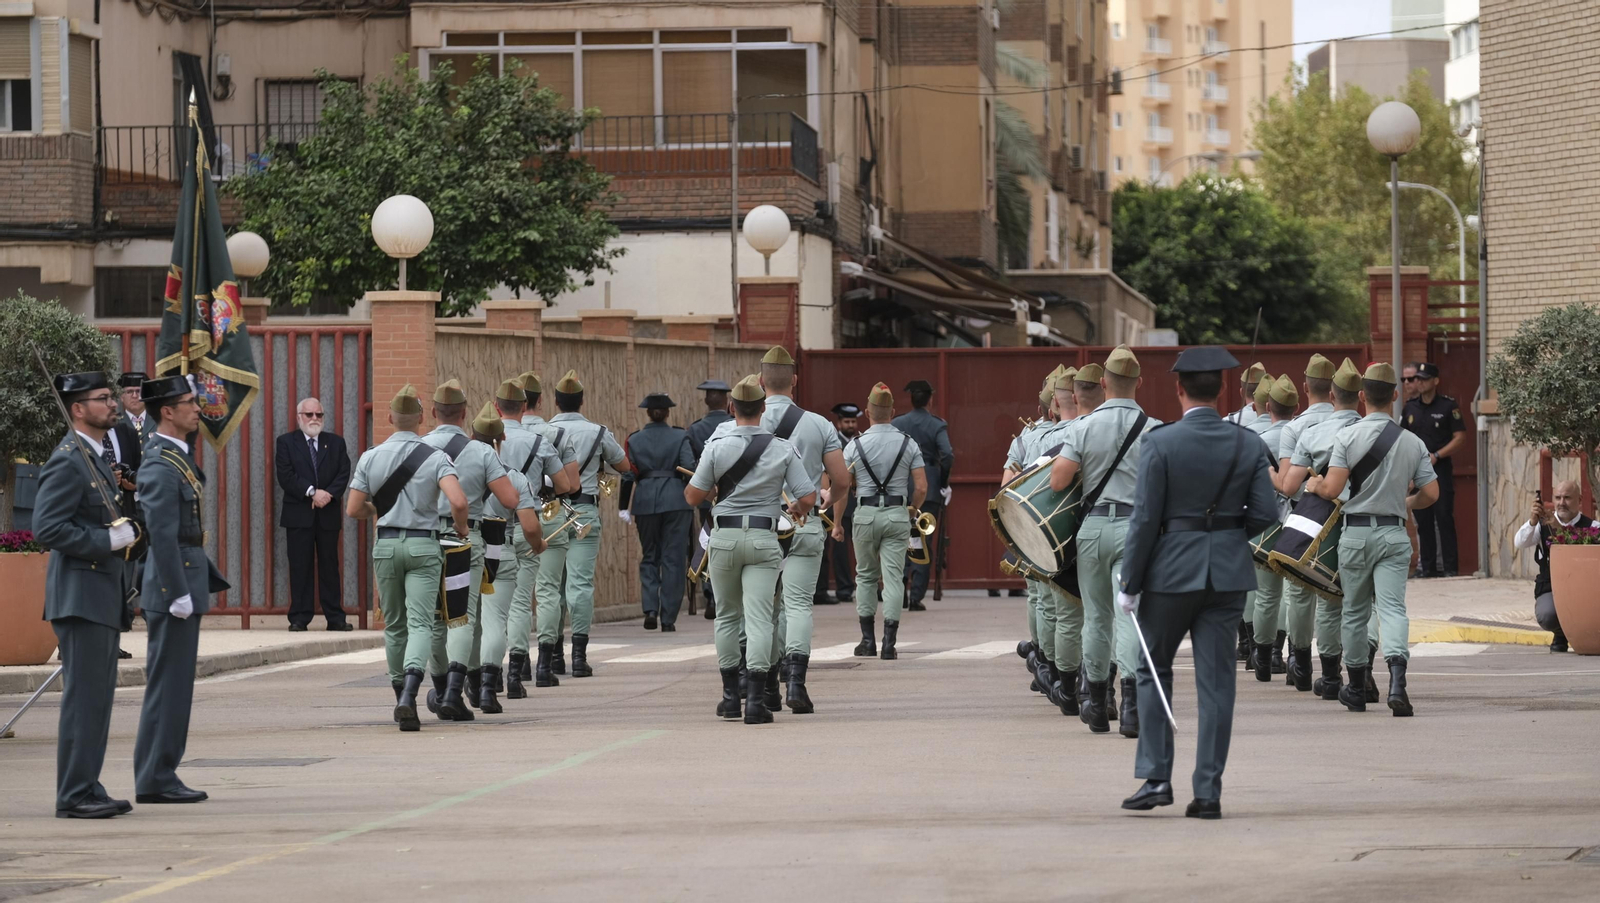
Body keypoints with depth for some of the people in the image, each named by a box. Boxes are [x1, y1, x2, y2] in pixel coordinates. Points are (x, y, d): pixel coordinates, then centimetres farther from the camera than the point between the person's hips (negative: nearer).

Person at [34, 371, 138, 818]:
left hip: (104, 597, 10)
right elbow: (47, 528, -22)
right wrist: (110, 539, -21)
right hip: (81, 595, -10)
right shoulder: (67, 462, -14)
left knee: (98, 697, 11)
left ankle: (87, 789, 16)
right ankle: (74, 794, -8)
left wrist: (125, 530, 10)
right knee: (84, 697, -10)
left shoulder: (95, 459, 18)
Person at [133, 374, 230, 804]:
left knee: (174, 686, 12)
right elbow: (163, 536, -22)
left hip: (185, 583, 10)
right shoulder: (162, 467, -17)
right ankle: (155, 780, -3)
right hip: (173, 583, -10)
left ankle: (160, 776, 16)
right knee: (168, 684, -6)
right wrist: (179, 594, -22)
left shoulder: (177, 457, 14)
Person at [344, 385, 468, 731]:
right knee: (420, 624, -7)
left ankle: (401, 697, 23)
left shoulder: (370, 458, 1)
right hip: (423, 545, -2)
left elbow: (353, 509, 1)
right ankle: (408, 697, -27)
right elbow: (458, 501, -18)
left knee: (394, 625, 16)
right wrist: (460, 527, 3)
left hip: (385, 544, 2)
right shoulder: (435, 457, -6)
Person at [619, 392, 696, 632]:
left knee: (649, 556, 15)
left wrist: (623, 507, 6)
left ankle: (650, 608, -3)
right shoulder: (680, 437, -1)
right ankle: (668, 619, 1)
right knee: (673, 558, 3)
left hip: (645, 503, 1)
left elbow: (627, 475, 1)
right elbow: (689, 469, -9)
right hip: (676, 501, -1)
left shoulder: (634, 440, 3)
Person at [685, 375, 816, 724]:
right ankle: (755, 699, -15)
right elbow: (807, 498, -3)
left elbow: (693, 498, -1)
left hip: (724, 537, 1)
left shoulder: (717, 446, -4)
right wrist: (795, 509, 19)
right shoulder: (782, 449, -2)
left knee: (727, 615, 15)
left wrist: (701, 484, 21)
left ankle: (731, 696, 19)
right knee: (758, 618, -4)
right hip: (763, 539, -1)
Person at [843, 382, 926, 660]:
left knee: (866, 575, 14)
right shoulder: (908, 444, 0)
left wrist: (837, 523, 6)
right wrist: (911, 510, 16)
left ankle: (868, 640, 15)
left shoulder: (855, 445, -3)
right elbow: (921, 487, -3)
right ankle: (889, 643, -8)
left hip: (866, 515, 0)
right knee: (893, 576, -1)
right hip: (897, 515, 0)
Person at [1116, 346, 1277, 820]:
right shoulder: (1247, 445, -1)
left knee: (1153, 670, 14)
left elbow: (1145, 517, -12)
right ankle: (1208, 791, 4)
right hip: (1227, 572, 3)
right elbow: (1265, 514, -2)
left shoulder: (1160, 442, -11)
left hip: (1171, 568, -3)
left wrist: (1129, 584, -6)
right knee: (1217, 681, 6)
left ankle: (1155, 778, 7)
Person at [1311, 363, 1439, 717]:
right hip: (1393, 534, 1)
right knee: (1393, 607, -6)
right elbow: (1430, 493, 1)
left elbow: (1332, 489, -15)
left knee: (1355, 611, 13)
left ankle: (1357, 688, 23)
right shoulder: (1413, 442, 1)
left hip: (1356, 532, -1)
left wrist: (1315, 485, 8)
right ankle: (1396, 677, -30)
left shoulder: (1348, 436, -8)